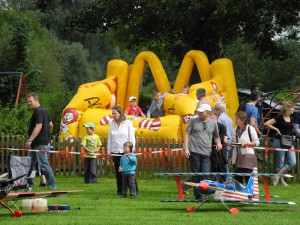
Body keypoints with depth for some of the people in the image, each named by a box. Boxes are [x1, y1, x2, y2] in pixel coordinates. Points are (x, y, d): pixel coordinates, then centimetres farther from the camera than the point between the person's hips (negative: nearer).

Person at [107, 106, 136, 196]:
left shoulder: (128, 123, -1)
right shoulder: (112, 124, 9)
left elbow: (131, 138, 0)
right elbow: (109, 138, 14)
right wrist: (109, 151, 13)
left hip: (126, 152, -3)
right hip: (115, 152, 3)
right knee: (118, 172, 4)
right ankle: (120, 191, 11)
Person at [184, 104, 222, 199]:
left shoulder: (213, 123, 11)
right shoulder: (193, 121, 8)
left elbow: (216, 136, 23)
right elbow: (187, 134, 8)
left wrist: (218, 143, 0)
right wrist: (186, 148, -1)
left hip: (206, 153, 1)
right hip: (194, 152, -1)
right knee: (195, 175, 2)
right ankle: (197, 196, 9)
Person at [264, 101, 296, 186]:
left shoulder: (291, 118, 11)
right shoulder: (280, 118, -9)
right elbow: (266, 123, -12)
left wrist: (292, 135, 10)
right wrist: (276, 129, -14)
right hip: (280, 142, -7)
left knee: (292, 162, -3)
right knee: (280, 162, 0)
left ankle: (277, 176, 4)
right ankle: (281, 179, 12)